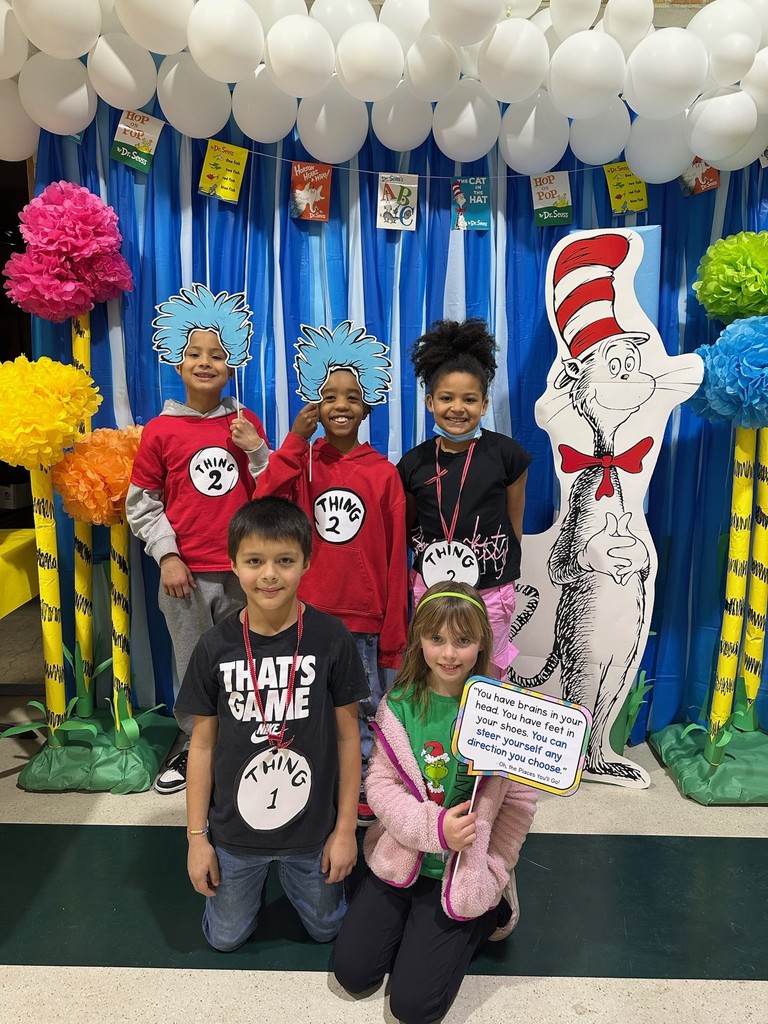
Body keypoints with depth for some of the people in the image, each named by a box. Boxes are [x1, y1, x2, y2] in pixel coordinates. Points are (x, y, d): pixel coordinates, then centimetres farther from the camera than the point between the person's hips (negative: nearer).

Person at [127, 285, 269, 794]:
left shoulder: (247, 422, 3)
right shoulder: (160, 430, -2)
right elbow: (141, 504, 2)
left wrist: (257, 451, -8)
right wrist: (167, 556, -6)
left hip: (242, 568, 1)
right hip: (187, 571, -1)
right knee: (193, 664, 9)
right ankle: (194, 746, 29)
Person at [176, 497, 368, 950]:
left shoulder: (332, 638, -18)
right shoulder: (215, 647, -14)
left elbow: (348, 734, -9)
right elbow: (203, 744, -4)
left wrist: (345, 827, -5)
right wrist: (197, 835, -1)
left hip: (313, 828, -1)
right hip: (234, 830, 1)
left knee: (325, 927, 21)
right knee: (226, 937, 21)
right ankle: (255, 878, 47)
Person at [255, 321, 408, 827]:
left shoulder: (384, 473, -1)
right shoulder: (301, 463, 2)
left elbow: (395, 558, 1)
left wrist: (393, 634, 1)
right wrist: (295, 440, -16)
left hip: (365, 619, 0)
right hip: (309, 615, 1)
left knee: (364, 711, 10)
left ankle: (363, 796, 30)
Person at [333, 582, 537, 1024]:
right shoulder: (400, 704, -8)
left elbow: (520, 800, -11)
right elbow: (380, 783, -8)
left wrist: (486, 874, -14)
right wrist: (434, 827, -22)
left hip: (463, 875, -3)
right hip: (401, 859, 3)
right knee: (352, 972, 3)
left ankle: (484, 915, 18)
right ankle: (415, 922, 28)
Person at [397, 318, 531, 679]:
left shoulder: (506, 454, -8)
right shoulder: (414, 463, -2)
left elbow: (514, 522, 2)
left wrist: (504, 571, 8)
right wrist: (430, 556, -2)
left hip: (490, 591, -2)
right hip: (429, 586, 2)